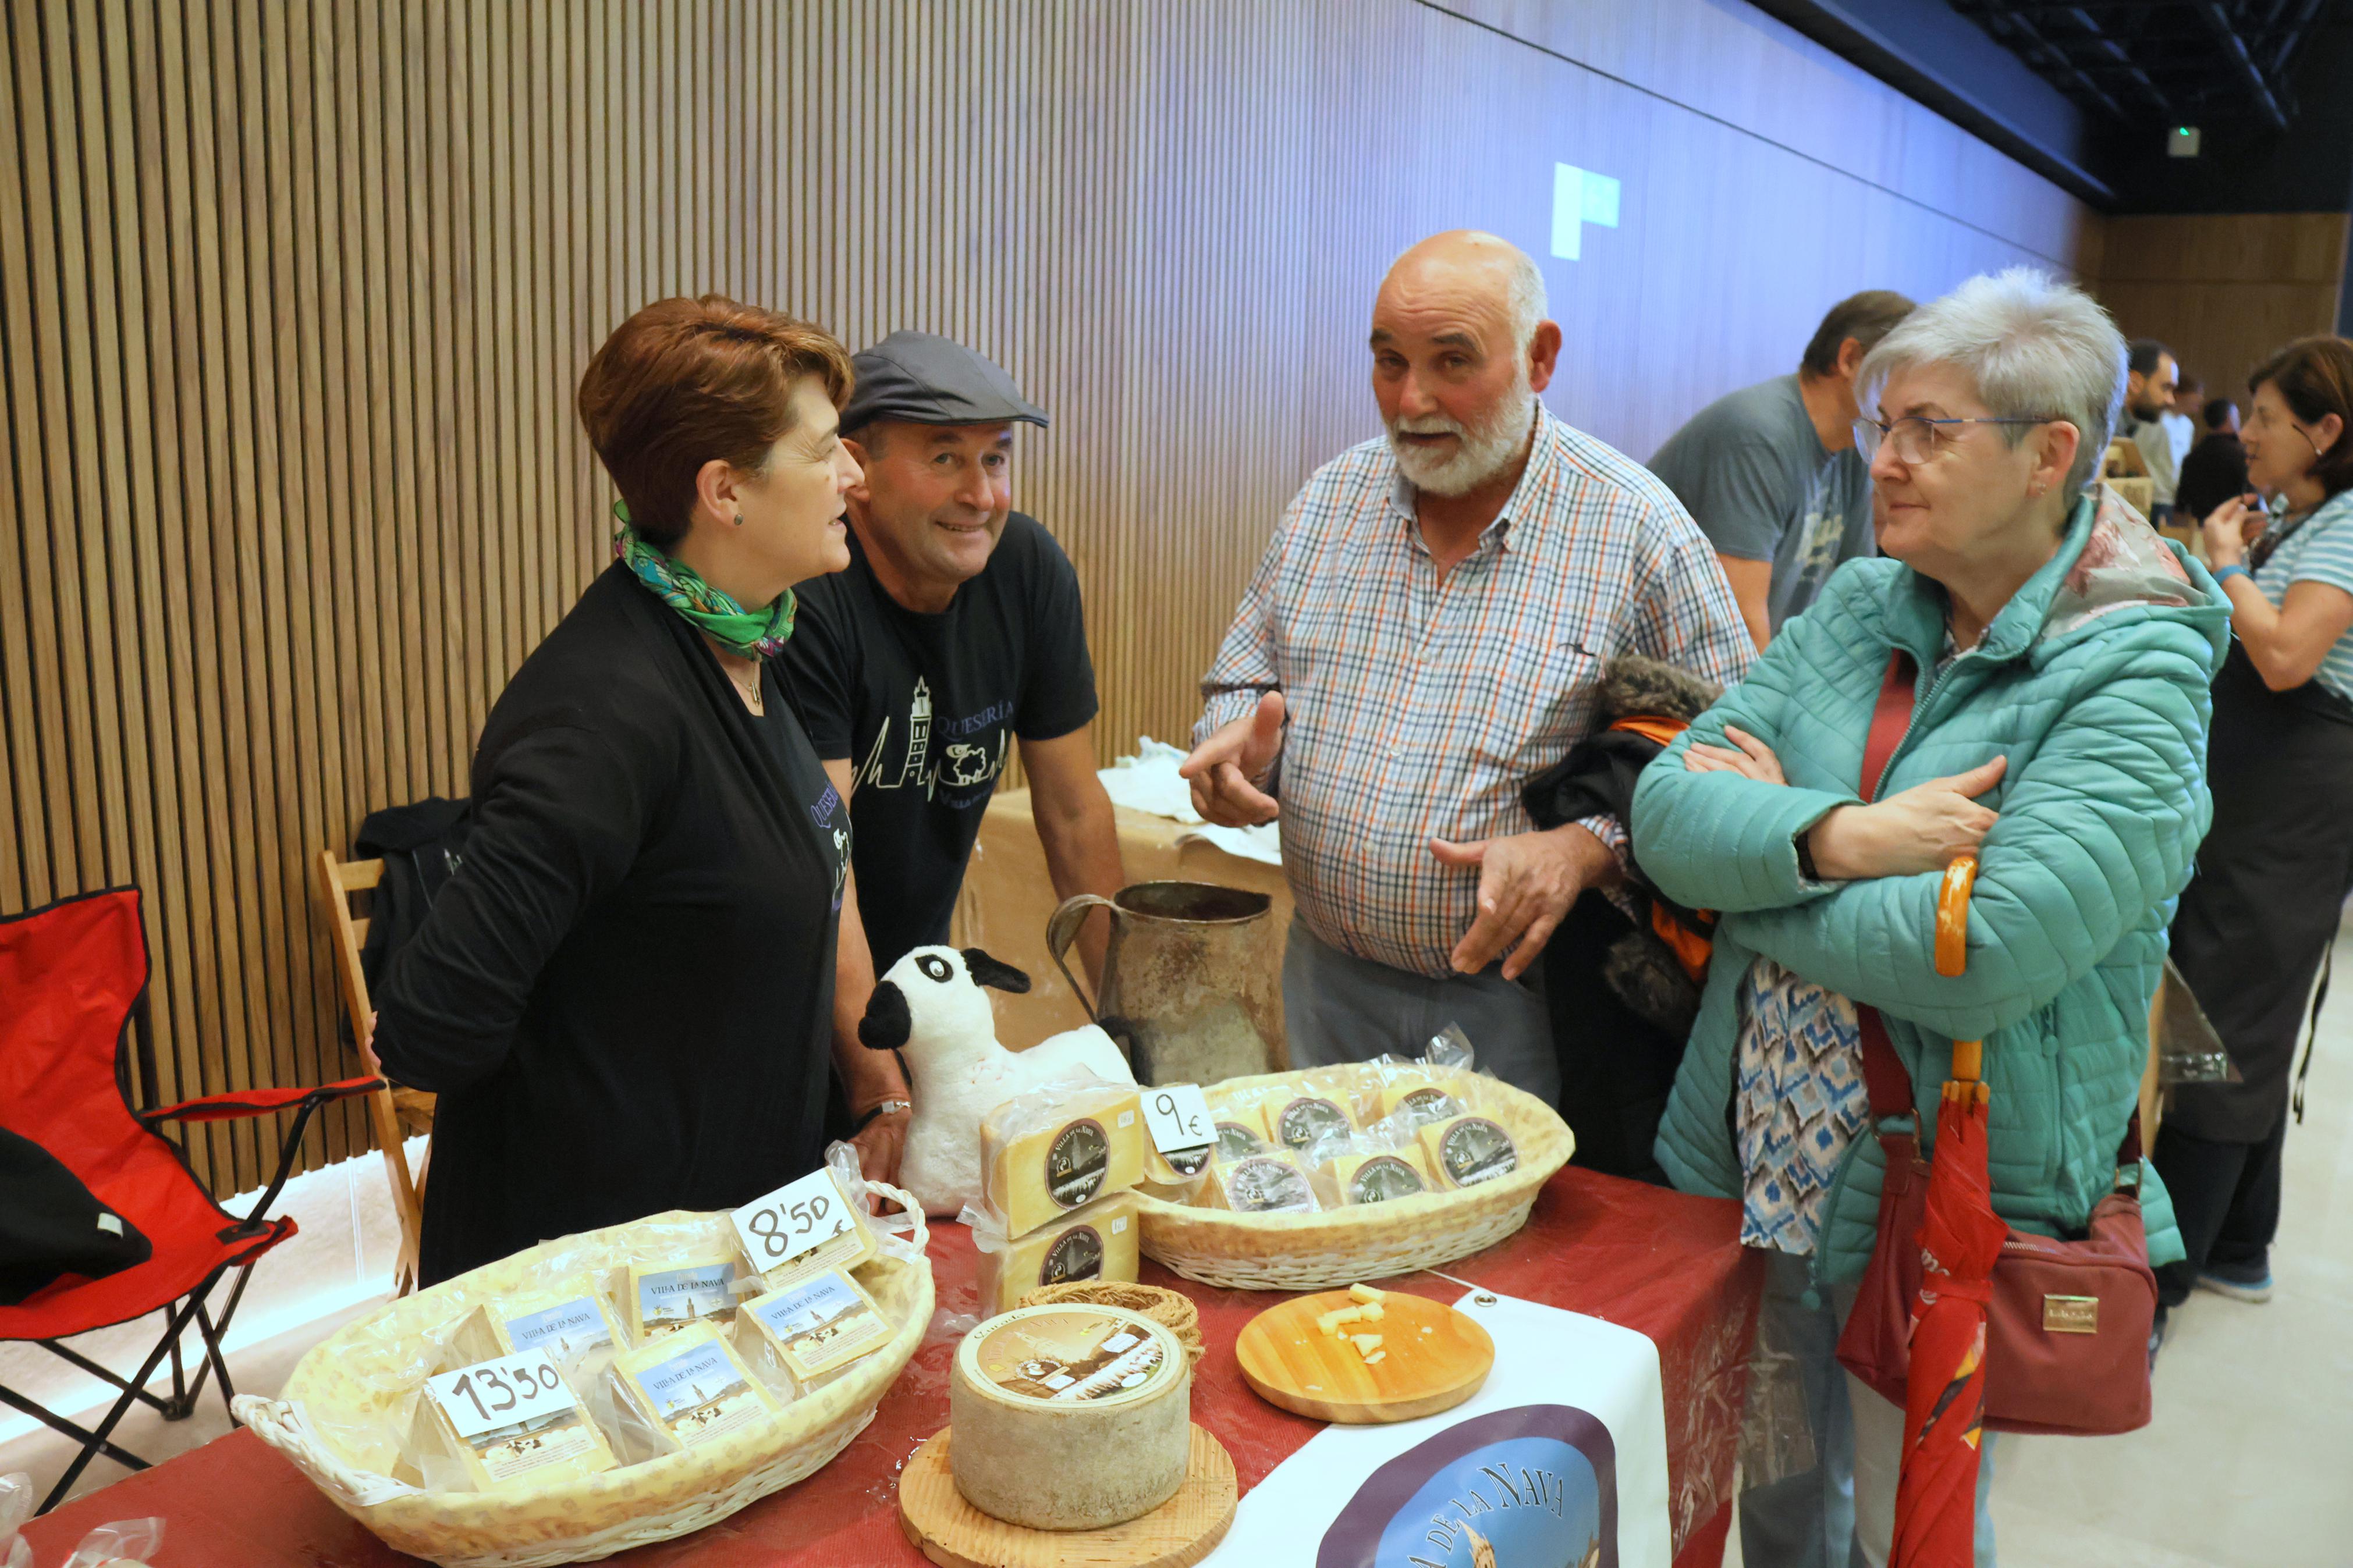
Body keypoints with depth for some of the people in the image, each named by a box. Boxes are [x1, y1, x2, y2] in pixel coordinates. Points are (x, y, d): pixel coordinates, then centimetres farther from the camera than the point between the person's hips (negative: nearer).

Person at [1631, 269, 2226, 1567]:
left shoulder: (2134, 676, -15)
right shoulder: (1857, 610, 2)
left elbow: (1988, 954, -29)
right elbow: (1666, 809, -7)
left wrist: (1760, 840, -16)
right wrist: (1838, 836, -25)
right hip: (1751, 1169, 5)